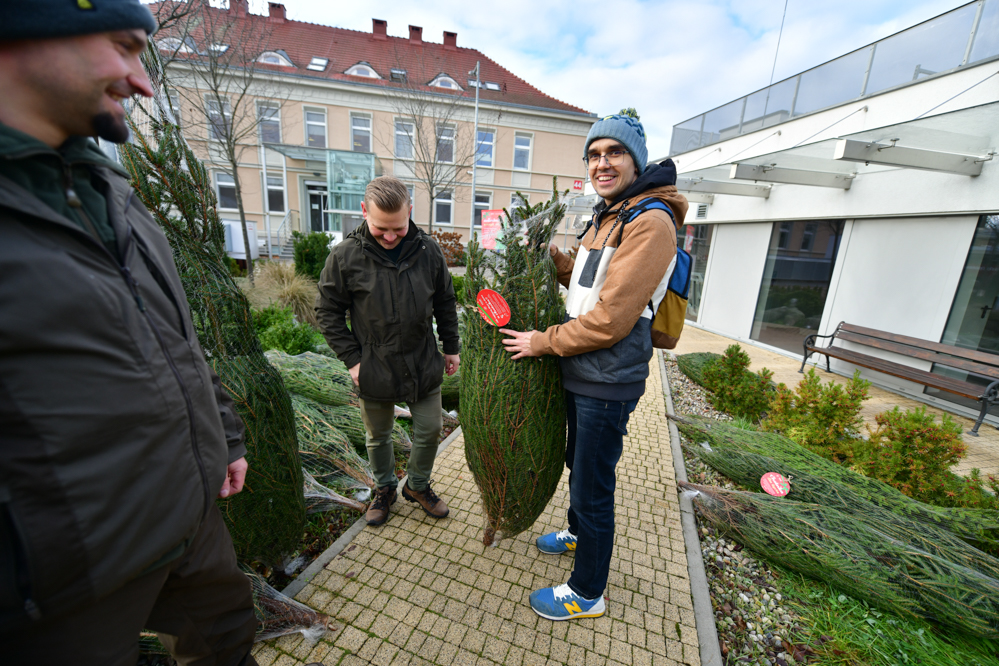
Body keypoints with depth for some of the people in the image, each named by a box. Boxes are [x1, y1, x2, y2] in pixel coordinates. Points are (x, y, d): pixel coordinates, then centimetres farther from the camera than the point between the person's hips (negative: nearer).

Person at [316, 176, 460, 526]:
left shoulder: (429, 250, -6)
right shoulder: (345, 255, -12)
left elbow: (445, 303, 5)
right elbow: (328, 311, -3)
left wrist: (451, 348, 9)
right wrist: (351, 359, -8)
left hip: (424, 365, 2)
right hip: (374, 370, -1)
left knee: (430, 431, 13)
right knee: (378, 437, 18)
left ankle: (417, 485, 41)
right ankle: (384, 488, 46)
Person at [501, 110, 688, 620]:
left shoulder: (650, 223, -19)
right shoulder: (605, 219, 13)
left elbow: (610, 320, -24)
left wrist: (543, 342, -15)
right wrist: (553, 256, 8)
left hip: (607, 385, -9)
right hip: (581, 376, 9)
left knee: (593, 489, 7)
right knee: (578, 463, 26)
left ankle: (587, 595, 31)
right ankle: (578, 534, 53)